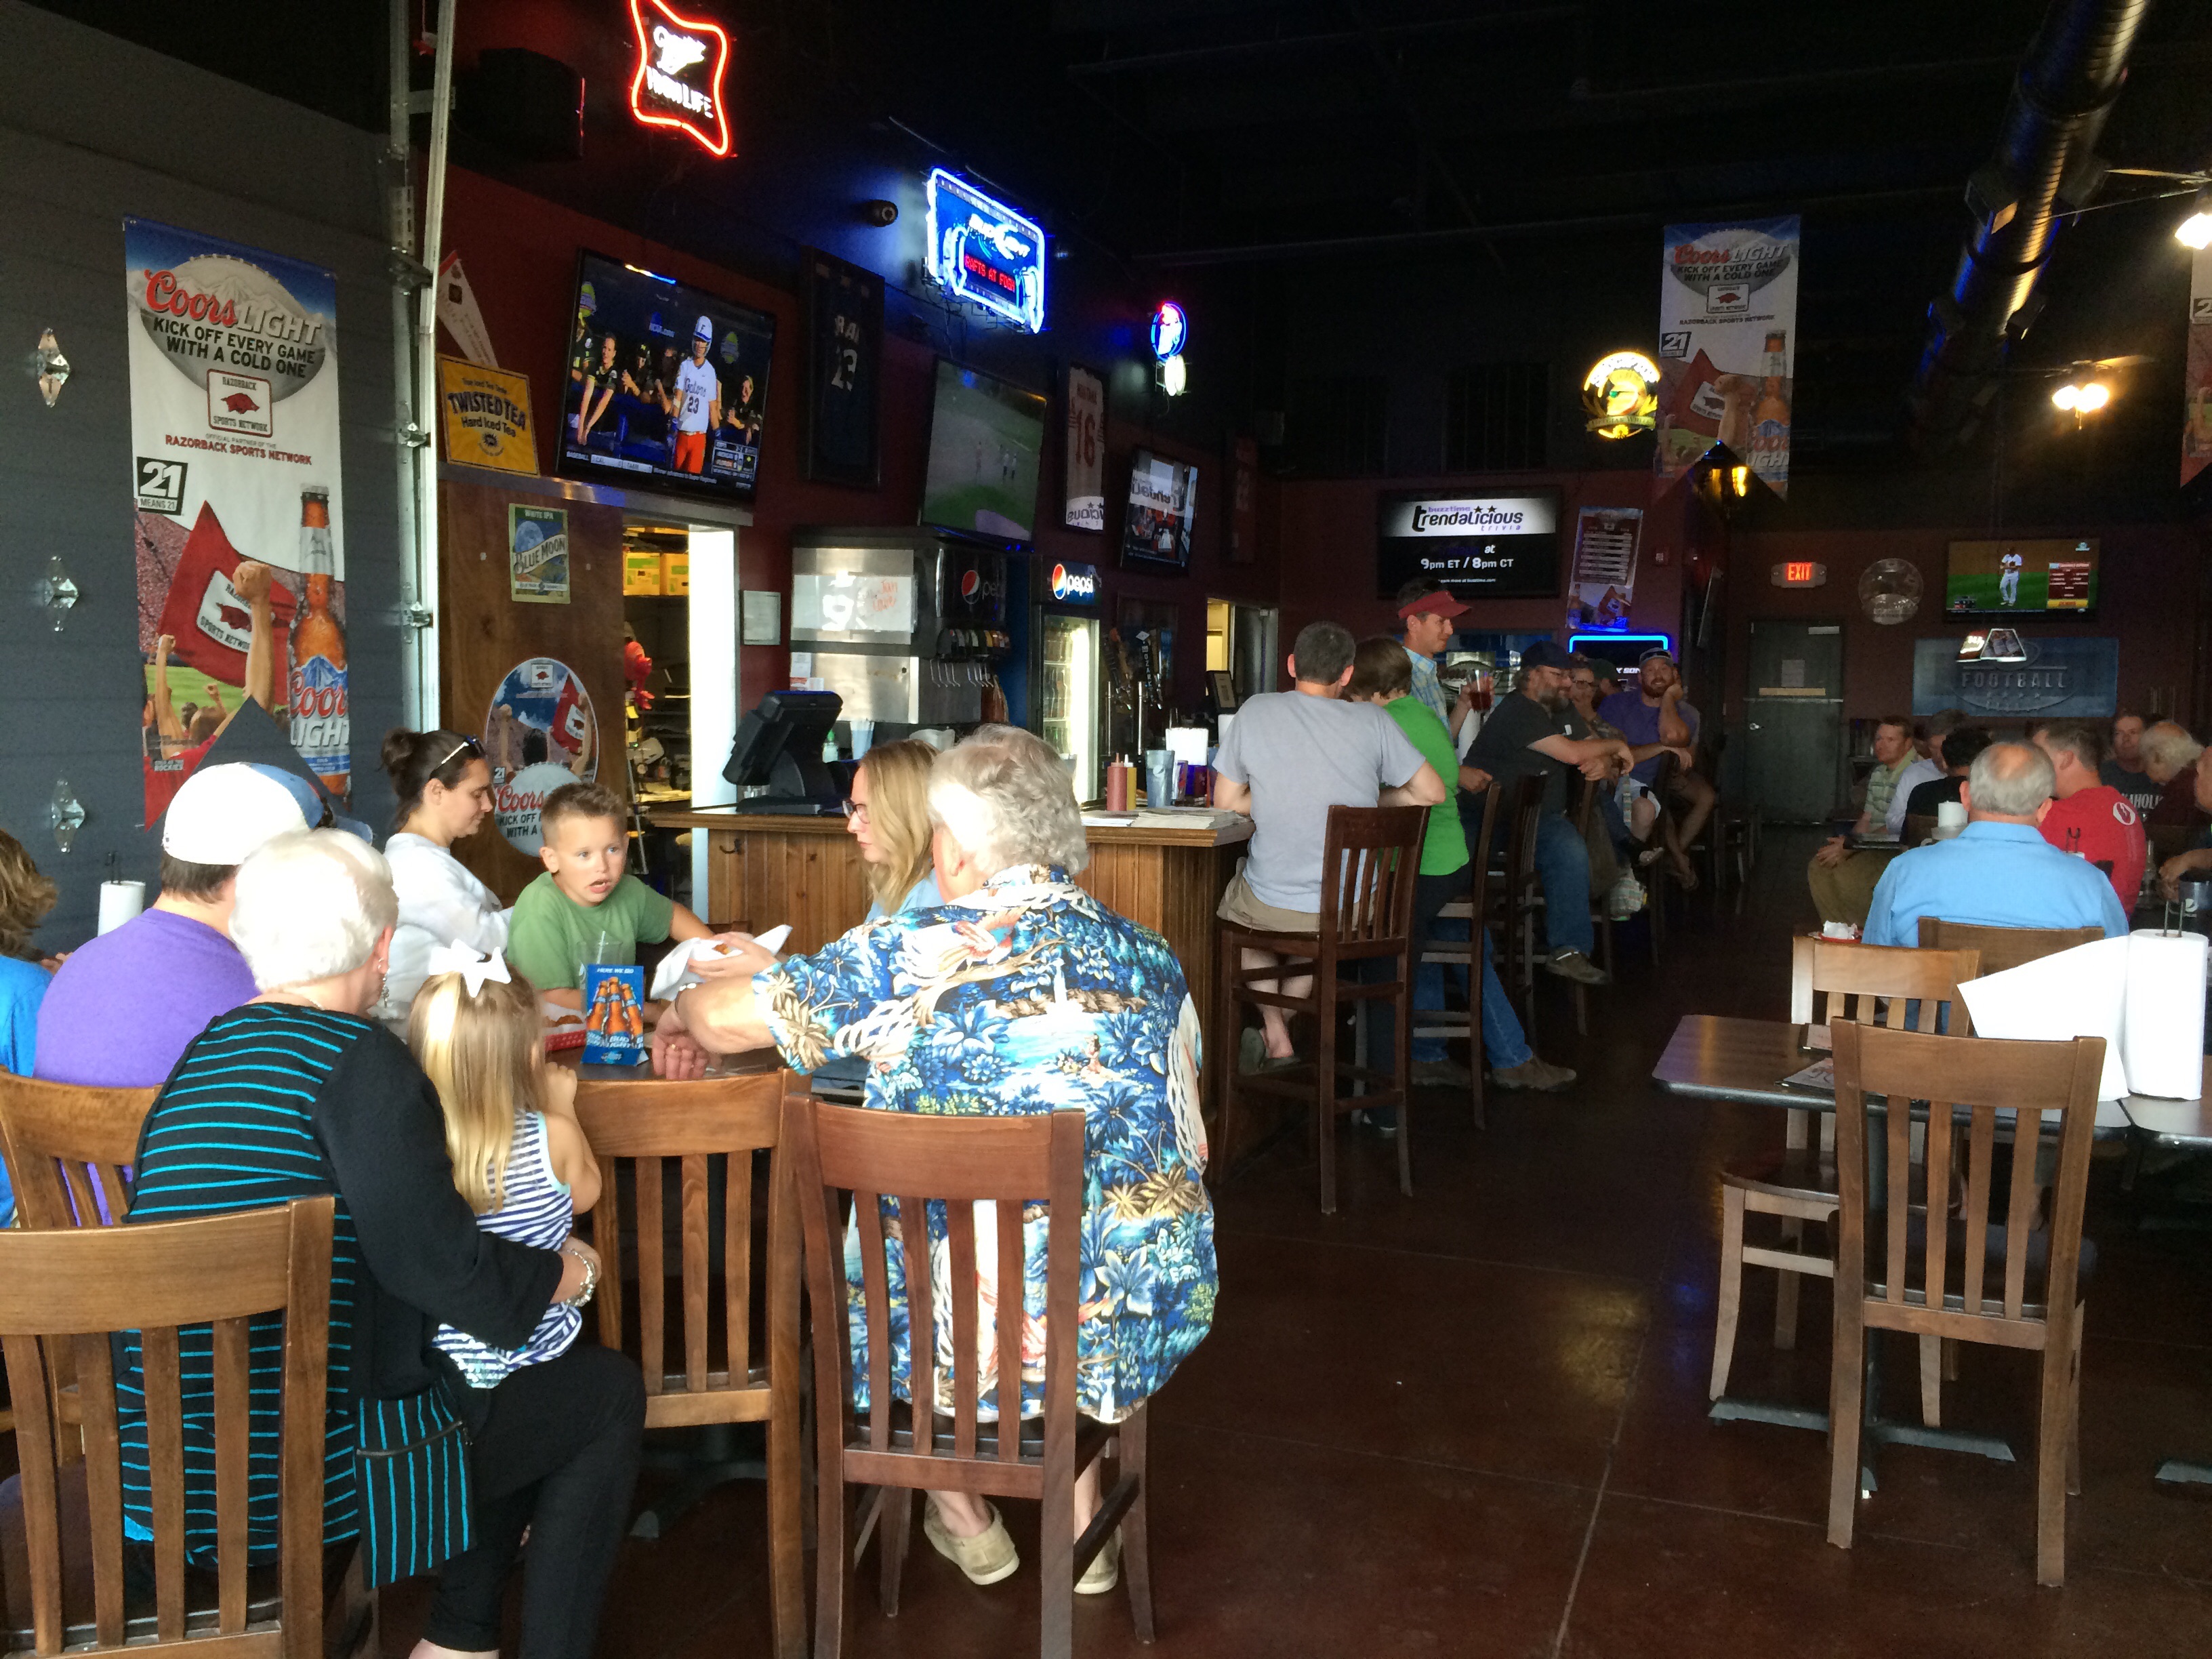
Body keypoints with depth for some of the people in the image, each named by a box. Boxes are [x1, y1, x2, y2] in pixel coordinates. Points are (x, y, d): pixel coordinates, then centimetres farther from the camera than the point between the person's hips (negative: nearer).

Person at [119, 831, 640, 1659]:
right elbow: (443, 1267, -22)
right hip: (294, 1480, -8)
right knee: (609, 1390, 9)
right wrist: (572, 1271, -3)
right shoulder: (359, 1061, -19)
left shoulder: (203, 1053, 6)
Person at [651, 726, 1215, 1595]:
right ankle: (1084, 1520, 40)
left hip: (963, 1335, -2)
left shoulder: (907, 956, -14)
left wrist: (681, 1010, 21)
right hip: (1138, 1327, 3)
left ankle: (963, 1517, 39)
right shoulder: (1151, 959, -3)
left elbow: (724, 1016, -5)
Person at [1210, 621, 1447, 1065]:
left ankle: (1275, 1035, 27)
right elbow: (1433, 793, 0)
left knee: (1234, 900, 34)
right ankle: (1282, 1025, 37)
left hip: (1272, 908, -1)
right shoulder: (1372, 720, -5)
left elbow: (1226, 802, 1)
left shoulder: (1256, 711, -5)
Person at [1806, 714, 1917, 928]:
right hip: (1873, 847, 9)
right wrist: (1846, 843, -1)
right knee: (1817, 869, -5)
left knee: (1846, 873, -26)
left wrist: (1851, 848, -19)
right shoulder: (1878, 773, 16)